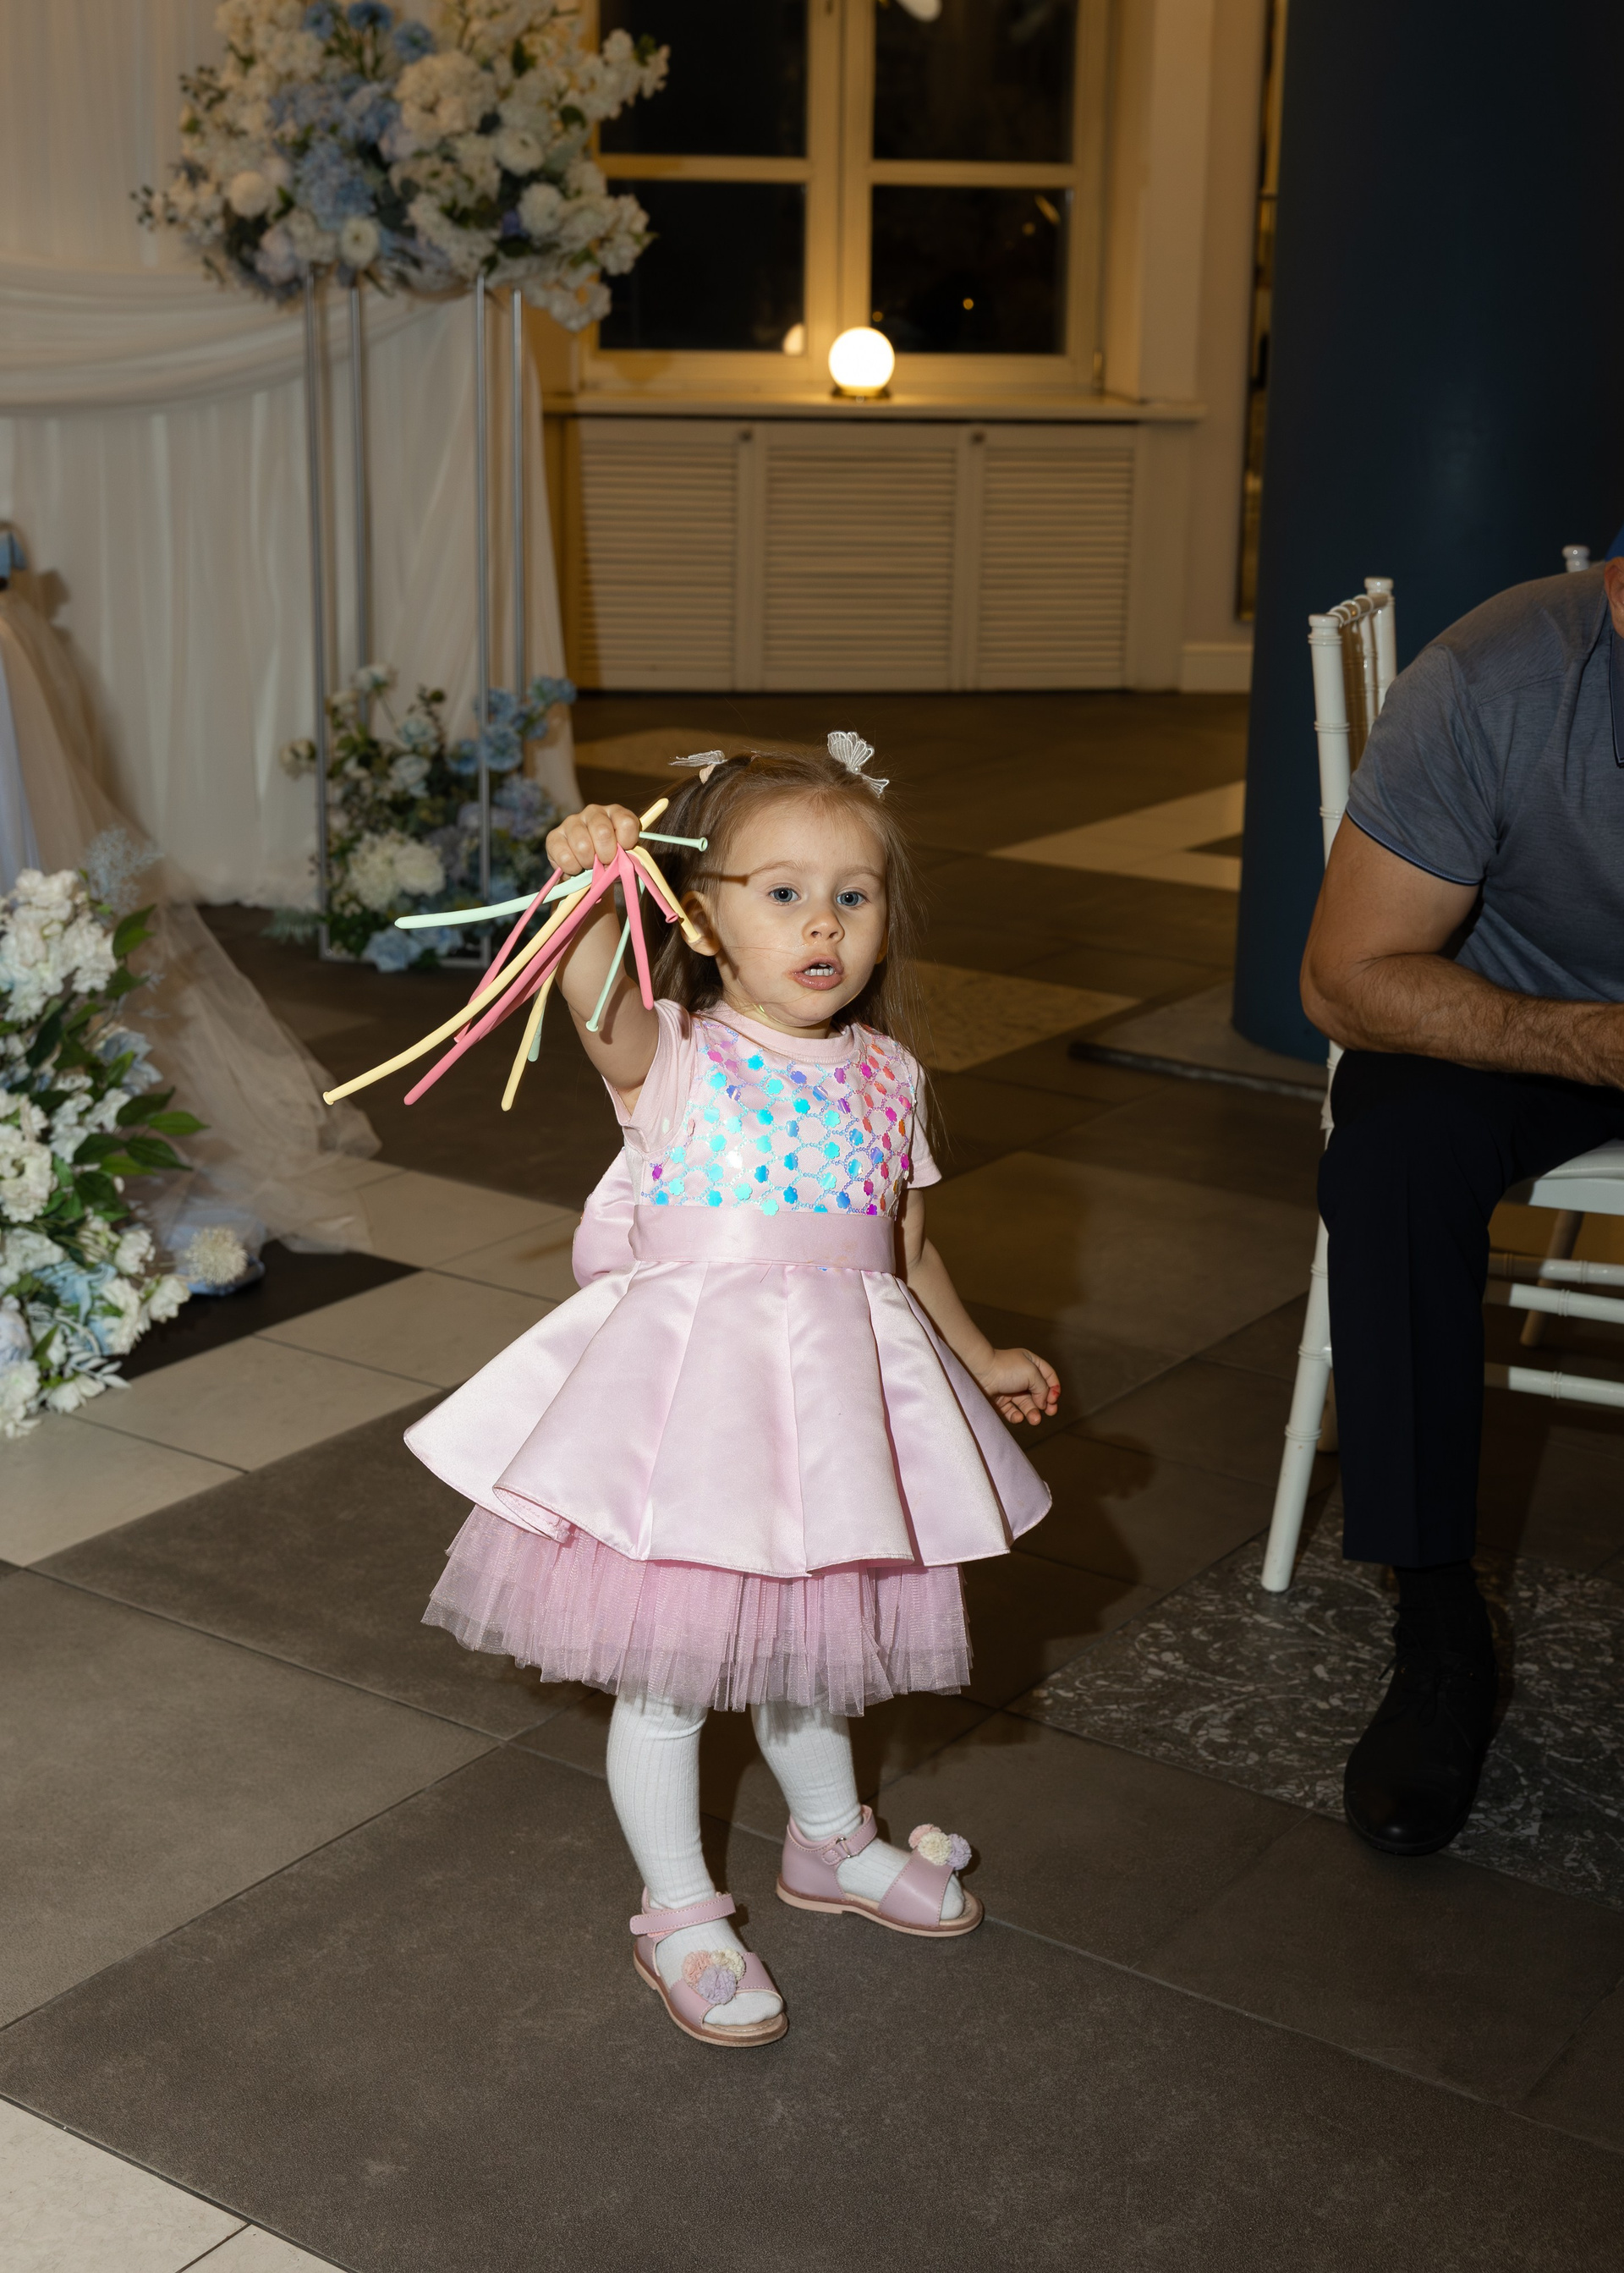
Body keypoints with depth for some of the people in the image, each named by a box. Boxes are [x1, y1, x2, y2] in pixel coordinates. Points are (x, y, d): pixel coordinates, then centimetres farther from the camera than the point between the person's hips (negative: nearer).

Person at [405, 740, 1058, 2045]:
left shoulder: (886, 1077, 4)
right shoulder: (674, 1056, -13)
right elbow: (600, 1009, -37)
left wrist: (979, 1356, 25)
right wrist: (593, 895, -55)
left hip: (830, 1394, 5)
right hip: (688, 1379, -5)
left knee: (806, 1638, 23)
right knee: (666, 1663, 6)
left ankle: (830, 1841, 47)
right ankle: (679, 1911, 26)